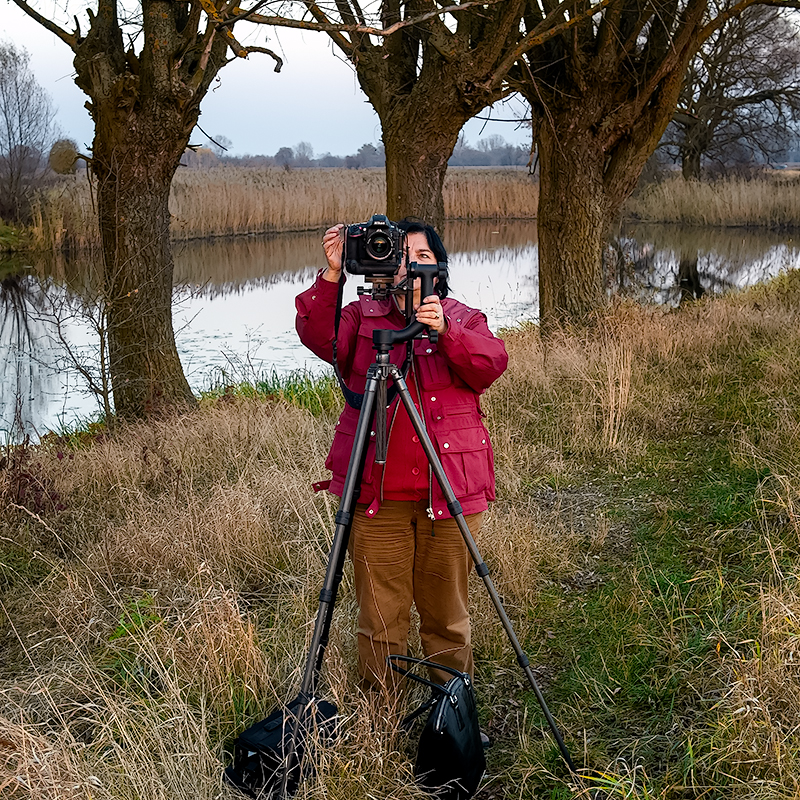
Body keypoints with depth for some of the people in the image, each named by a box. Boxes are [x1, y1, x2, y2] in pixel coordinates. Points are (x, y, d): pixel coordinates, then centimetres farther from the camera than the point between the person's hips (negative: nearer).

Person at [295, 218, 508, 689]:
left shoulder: (465, 319, 11)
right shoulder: (363, 316, 10)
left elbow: (492, 365, -8)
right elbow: (320, 339, -9)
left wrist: (445, 331, -23)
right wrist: (331, 277, -20)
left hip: (450, 489, 0)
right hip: (377, 492, 0)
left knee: (448, 612, 9)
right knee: (380, 612, 5)